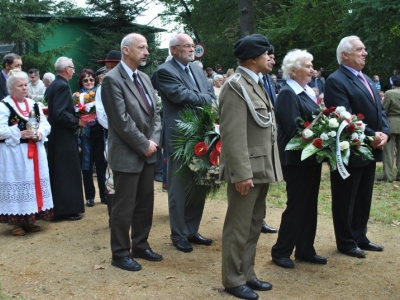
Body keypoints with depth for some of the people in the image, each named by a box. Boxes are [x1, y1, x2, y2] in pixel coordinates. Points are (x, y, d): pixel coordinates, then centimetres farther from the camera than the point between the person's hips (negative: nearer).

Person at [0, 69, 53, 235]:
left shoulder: (34, 105, 12)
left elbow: (46, 124, 11)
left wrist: (40, 133, -9)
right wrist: (20, 134, -20)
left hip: (35, 151, 6)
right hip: (14, 154, -6)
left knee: (33, 182, 9)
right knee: (18, 183, -3)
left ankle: (29, 220, 20)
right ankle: (17, 222, 6)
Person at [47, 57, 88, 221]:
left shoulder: (53, 85, 12)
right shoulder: (63, 86, -17)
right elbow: (60, 114, -25)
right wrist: (77, 121, -15)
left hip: (56, 135, 10)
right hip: (63, 137, -10)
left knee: (57, 173, 15)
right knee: (67, 173, -3)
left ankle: (58, 207, 23)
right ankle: (67, 209, 3)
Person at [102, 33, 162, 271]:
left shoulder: (145, 78, 13)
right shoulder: (112, 79, -14)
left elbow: (155, 112, 12)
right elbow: (121, 120, -19)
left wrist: (154, 141, -3)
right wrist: (143, 145, -14)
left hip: (148, 153, 8)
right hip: (127, 155, -8)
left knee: (145, 203, 14)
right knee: (124, 207, 2)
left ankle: (141, 246, 28)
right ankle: (120, 254, 14)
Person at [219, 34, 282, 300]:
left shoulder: (257, 84, 15)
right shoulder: (236, 86, -15)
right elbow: (233, 135, -21)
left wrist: (267, 168, 16)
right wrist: (242, 173, -24)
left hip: (261, 168, 9)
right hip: (247, 170, -9)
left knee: (254, 226, 16)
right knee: (239, 228, 2)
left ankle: (247, 274, 28)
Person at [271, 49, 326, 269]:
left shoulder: (307, 92, 12)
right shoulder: (287, 94, -15)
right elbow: (293, 129, -22)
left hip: (311, 157, 9)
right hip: (296, 159, -9)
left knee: (309, 204, 13)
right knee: (296, 204, -1)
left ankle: (305, 250, 25)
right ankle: (281, 251, 13)